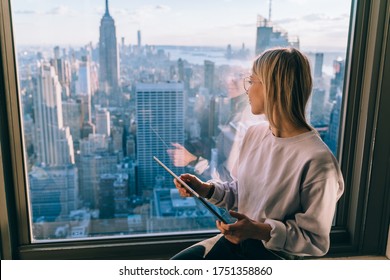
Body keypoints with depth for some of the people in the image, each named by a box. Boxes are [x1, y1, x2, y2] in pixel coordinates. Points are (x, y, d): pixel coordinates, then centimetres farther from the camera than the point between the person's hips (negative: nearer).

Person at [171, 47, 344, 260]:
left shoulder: (317, 160, -24)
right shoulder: (254, 134, 0)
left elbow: (316, 240, -17)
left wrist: (261, 231, -28)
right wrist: (206, 189, -7)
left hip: (276, 255, -6)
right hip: (238, 238, 7)